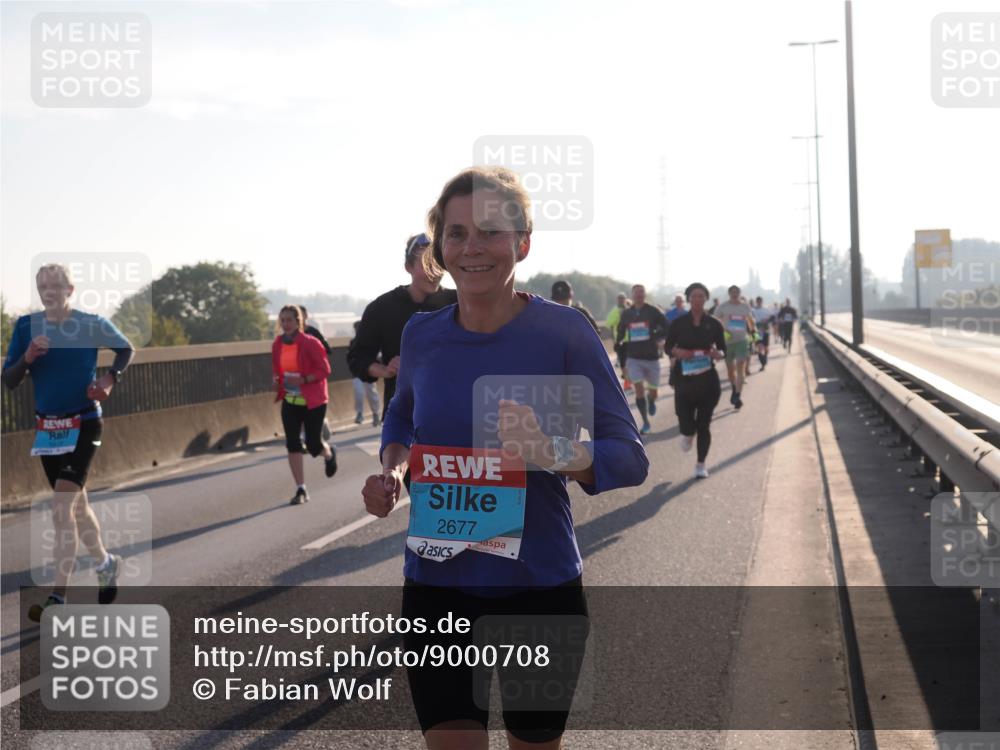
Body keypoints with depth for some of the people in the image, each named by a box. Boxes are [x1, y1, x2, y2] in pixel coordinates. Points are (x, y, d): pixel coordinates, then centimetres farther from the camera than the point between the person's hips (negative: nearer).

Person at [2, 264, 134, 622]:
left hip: (84, 425, -4)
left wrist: (110, 379, -8)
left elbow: (126, 349, 9)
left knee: (62, 508, -16)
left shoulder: (92, 324, -8)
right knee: (76, 505, 17)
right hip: (47, 428, 5)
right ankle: (106, 563, 42)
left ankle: (58, 597, -14)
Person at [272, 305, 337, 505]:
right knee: (292, 444, -4)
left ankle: (329, 453, 38)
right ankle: (301, 490, 3)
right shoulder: (278, 344, 0)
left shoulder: (311, 343, -15)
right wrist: (276, 380, -7)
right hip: (290, 400, 4)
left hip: (313, 400, -4)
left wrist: (303, 380, -26)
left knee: (313, 444, -1)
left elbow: (324, 370, -12)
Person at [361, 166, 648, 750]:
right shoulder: (423, 334, 0)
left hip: (540, 587, -2)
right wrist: (392, 470, -1)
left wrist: (555, 452, -31)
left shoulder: (563, 332, -11)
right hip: (437, 588, 2)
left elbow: (630, 457, -12)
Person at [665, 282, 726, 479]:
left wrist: (717, 354, -15)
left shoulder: (714, 324, 2)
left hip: (707, 380, 1)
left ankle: (701, 464, 19)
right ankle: (687, 433, 34)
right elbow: (668, 347, 7)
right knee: (686, 424, -5)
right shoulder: (678, 324, 0)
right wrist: (677, 352, -16)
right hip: (684, 379, -1)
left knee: (704, 425, 4)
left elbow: (723, 349, 9)